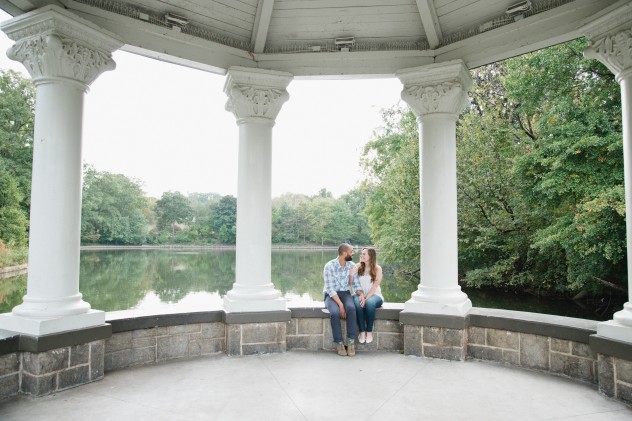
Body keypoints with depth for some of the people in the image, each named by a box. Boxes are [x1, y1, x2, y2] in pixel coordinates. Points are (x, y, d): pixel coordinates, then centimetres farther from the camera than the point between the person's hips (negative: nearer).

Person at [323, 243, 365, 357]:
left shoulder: (352, 266, 0)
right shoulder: (329, 266, -14)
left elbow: (356, 284, 1)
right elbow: (330, 289, -18)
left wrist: (361, 294, -22)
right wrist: (340, 304, -27)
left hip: (345, 293, 3)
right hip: (331, 295, -3)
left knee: (351, 308, -32)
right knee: (335, 312, -34)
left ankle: (351, 342, -22)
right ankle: (339, 343, -16)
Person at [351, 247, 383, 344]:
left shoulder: (377, 269, -1)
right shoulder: (358, 267, 8)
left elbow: (374, 287, -10)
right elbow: (349, 282, -1)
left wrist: (366, 298, -21)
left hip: (374, 295, -2)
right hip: (360, 294, 2)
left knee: (369, 303, -37)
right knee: (357, 303, -34)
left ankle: (369, 331, -23)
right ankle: (362, 331, -26)